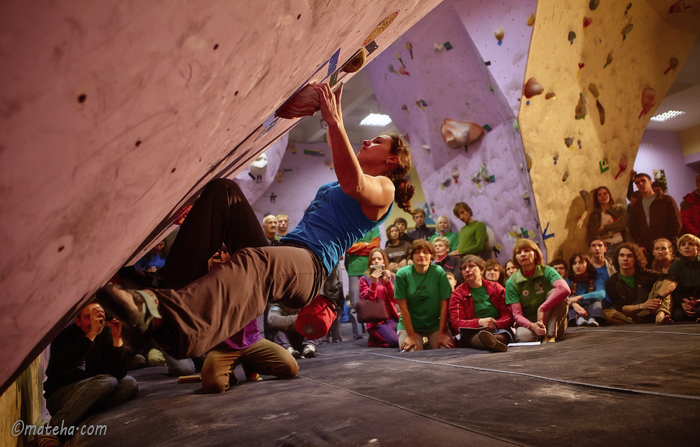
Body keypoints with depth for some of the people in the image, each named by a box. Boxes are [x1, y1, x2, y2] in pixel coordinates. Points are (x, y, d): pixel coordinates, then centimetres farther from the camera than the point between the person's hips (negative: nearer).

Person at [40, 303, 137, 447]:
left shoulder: (106, 334, -3)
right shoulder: (65, 335, -13)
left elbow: (119, 374, -14)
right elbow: (64, 368, -35)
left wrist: (117, 339, -24)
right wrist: (91, 334, -38)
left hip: (89, 399, 5)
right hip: (60, 399, -5)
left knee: (129, 384, -19)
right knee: (106, 381, -30)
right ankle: (51, 431, -27)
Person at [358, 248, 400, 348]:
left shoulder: (391, 277, 14)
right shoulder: (364, 279, 4)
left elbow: (398, 300, 2)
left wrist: (388, 283, -11)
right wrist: (374, 283, -18)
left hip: (393, 318, 4)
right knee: (394, 342, -25)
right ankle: (373, 340, 4)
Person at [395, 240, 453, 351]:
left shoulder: (439, 272, -8)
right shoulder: (402, 274, -10)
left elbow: (444, 305, -8)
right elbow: (403, 308, -10)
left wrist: (442, 333, -13)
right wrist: (411, 336, -14)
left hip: (436, 324, 1)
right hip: (409, 325, -1)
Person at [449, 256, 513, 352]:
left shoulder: (497, 288, 14)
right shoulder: (457, 294, 10)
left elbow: (509, 316, 6)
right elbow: (456, 323, -3)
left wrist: (494, 324, -16)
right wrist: (479, 322, -22)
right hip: (471, 333, -2)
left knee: (504, 333, -32)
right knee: (468, 336, -37)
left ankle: (496, 339, -67)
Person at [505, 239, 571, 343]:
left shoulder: (546, 271, -7)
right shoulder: (511, 282, -3)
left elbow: (565, 289, -29)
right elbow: (516, 314, -10)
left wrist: (542, 309, -31)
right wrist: (532, 325, -31)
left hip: (554, 325, 1)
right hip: (527, 324, -1)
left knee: (555, 292, -25)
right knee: (523, 336, -39)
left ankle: (550, 336, -24)